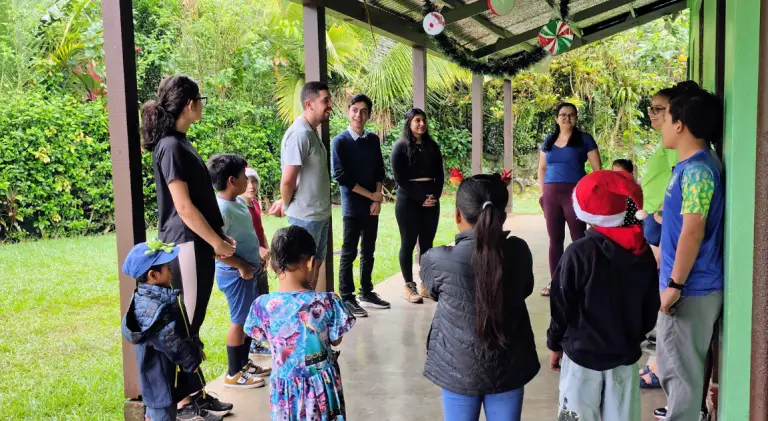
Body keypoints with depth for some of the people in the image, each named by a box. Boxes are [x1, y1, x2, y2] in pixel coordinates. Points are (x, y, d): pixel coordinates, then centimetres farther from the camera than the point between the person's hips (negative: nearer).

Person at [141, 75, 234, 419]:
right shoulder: (171, 146, -16)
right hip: (187, 245, -9)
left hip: (197, 243, 9)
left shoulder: (180, 142, 13)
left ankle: (195, 392, 25)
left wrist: (217, 237, 15)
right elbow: (183, 206, -19)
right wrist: (216, 241, -12)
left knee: (191, 323, 14)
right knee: (185, 325, 0)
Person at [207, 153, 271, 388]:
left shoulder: (239, 201, 7)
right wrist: (241, 266, -21)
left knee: (251, 317, 19)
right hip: (235, 273, -9)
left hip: (248, 270, 9)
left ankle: (244, 363, 34)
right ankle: (233, 374, 14)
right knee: (240, 321, 1)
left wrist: (257, 256, 15)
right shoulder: (222, 209, -23)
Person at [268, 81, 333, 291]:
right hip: (306, 216, -9)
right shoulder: (300, 133, -21)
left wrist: (285, 203, 8)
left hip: (320, 213, 9)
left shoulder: (312, 131, 10)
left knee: (316, 263, 18)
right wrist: (287, 206, -6)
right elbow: (288, 180, -23)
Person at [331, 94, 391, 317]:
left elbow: (379, 171, 10)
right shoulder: (340, 141, -9)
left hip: (372, 205, 5)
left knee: (368, 251, 13)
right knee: (349, 253, 1)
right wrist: (370, 195, -10)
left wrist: (378, 198, -4)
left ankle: (366, 292, 25)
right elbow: (341, 177, -13)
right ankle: (346, 298, 10)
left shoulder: (373, 139, 7)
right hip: (352, 206, -5)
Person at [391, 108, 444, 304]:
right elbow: (399, 178, -9)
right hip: (409, 201, -4)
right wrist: (420, 198, -13)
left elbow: (440, 174, 9)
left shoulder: (432, 146, 11)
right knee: (408, 243, -1)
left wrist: (435, 196, -7)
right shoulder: (400, 146, -3)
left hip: (431, 200, 4)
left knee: (427, 243, 6)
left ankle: (426, 285, 13)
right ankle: (409, 287, 4)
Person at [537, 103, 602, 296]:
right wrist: (541, 192, 9)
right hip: (551, 194, 4)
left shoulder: (584, 139, 2)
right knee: (554, 239, 9)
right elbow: (542, 168, 19)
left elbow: (597, 169, 0)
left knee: (578, 238, -2)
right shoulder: (548, 141, 14)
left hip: (575, 192, -4)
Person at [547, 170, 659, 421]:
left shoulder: (580, 252, -17)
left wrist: (554, 344, 3)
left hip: (583, 354, -4)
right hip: (625, 354, 4)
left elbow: (562, 306, -11)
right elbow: (651, 308, 5)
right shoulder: (643, 252, -3)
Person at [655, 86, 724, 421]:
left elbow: (693, 231, -23)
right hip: (689, 285, 10)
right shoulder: (691, 165, 11)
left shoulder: (696, 169, -19)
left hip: (691, 289, -10)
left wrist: (674, 284, -20)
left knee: (680, 368, 3)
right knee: (677, 364, 21)